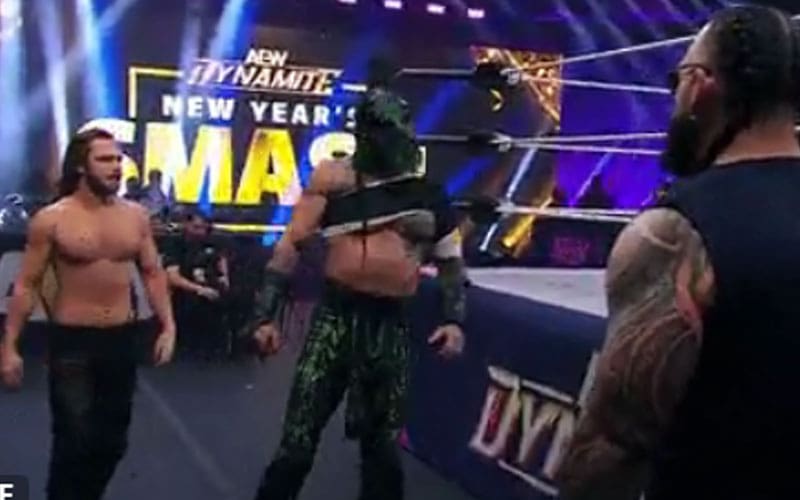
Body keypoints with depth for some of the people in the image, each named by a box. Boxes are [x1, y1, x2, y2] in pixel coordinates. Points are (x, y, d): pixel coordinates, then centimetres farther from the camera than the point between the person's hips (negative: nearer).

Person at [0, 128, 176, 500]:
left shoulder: (135, 215, 2)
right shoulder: (51, 220, -9)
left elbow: (152, 273, 10)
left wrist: (168, 326, 2)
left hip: (122, 338, 4)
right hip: (72, 341, -4)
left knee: (112, 440, 14)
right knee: (74, 442, -2)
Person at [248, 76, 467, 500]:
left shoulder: (428, 193, 8)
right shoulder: (333, 178, 0)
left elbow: (451, 261, 17)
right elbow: (291, 244, -1)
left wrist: (455, 320, 4)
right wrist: (266, 315, -7)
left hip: (391, 324, 3)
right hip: (336, 315, -2)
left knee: (383, 443, 15)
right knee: (298, 439, -4)